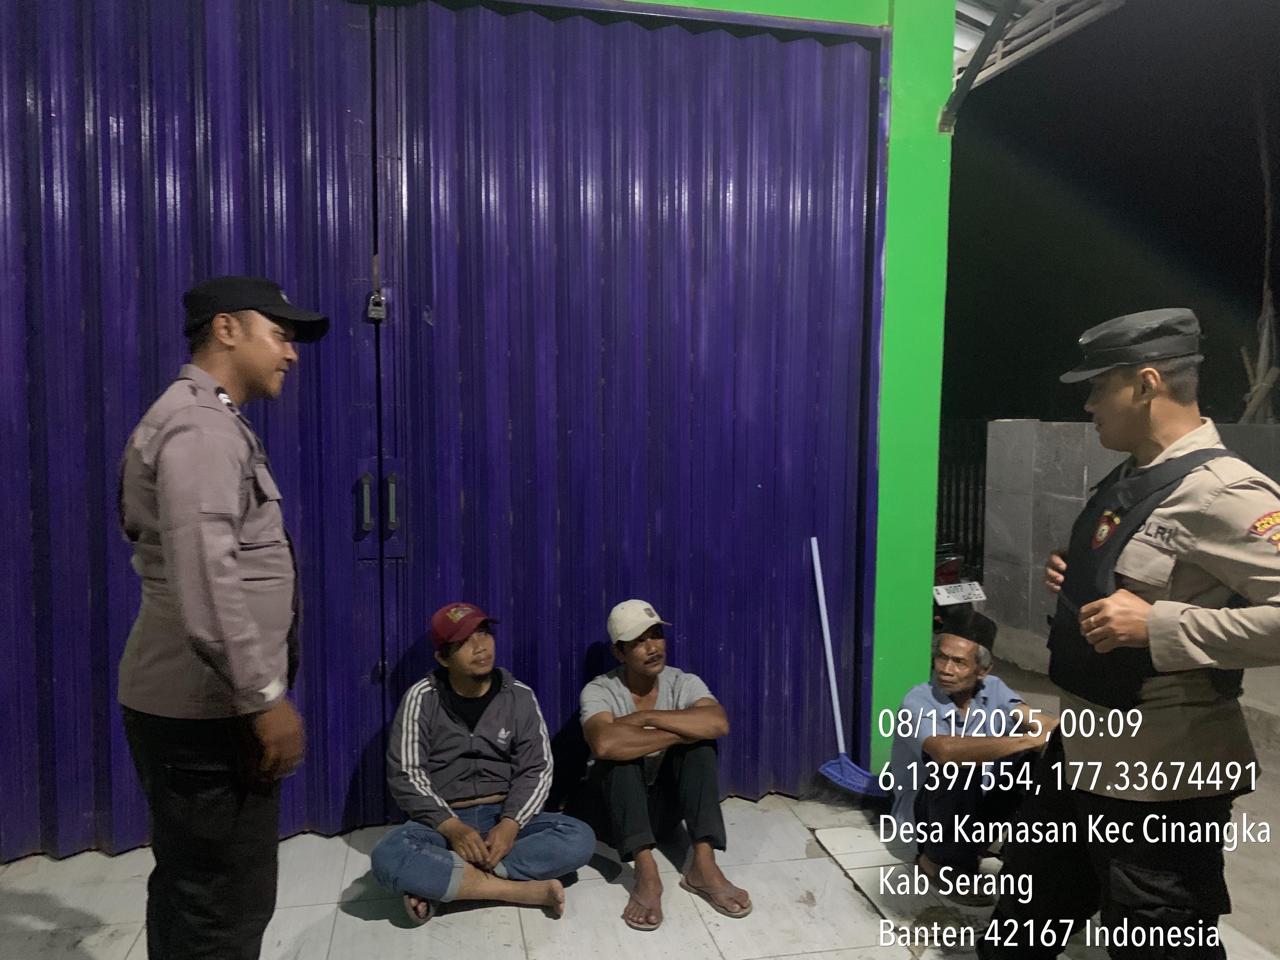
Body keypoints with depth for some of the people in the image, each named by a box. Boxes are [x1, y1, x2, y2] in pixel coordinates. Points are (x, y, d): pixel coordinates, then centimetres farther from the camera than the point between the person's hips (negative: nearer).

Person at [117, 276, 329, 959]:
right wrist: (264, 698, -22)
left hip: (188, 701, 10)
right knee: (226, 900, 1)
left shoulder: (201, 419, 17)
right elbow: (206, 579, -26)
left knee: (191, 887, 21)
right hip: (206, 709, -10)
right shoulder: (201, 424, -17)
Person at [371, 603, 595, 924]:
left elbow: (536, 770, -2)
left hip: (503, 817, 2)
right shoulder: (422, 698, -5)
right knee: (389, 856, -34)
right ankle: (527, 890, -27)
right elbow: (405, 776, -9)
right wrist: (452, 828, -23)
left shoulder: (520, 697, -1)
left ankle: (440, 883, -24)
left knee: (579, 838, -25)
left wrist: (510, 824, -21)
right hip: (441, 821, -1)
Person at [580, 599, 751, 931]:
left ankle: (703, 865, -28)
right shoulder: (599, 691, -16)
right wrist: (675, 735, -32)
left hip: (666, 800, 2)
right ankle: (646, 871, -37)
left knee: (700, 742, -24)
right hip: (616, 804, -2)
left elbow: (718, 724, -30)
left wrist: (646, 717, -30)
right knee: (619, 750, -32)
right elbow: (604, 744, -39)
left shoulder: (684, 683, -8)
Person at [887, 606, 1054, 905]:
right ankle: (943, 862, -9)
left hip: (975, 804, 5)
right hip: (925, 810, -5)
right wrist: (1027, 740, -46)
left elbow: (1039, 723, -23)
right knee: (959, 766, -35)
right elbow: (946, 750, -45)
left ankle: (976, 843, 3)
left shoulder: (992, 689, -8)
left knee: (1037, 757, -16)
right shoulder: (918, 702, -26)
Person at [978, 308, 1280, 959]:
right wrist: (1073, 579, 4)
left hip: (1160, 772, -9)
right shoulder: (1127, 480, 7)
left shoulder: (1219, 490, -21)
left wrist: (1156, 625, -28)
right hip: (1082, 745, 9)